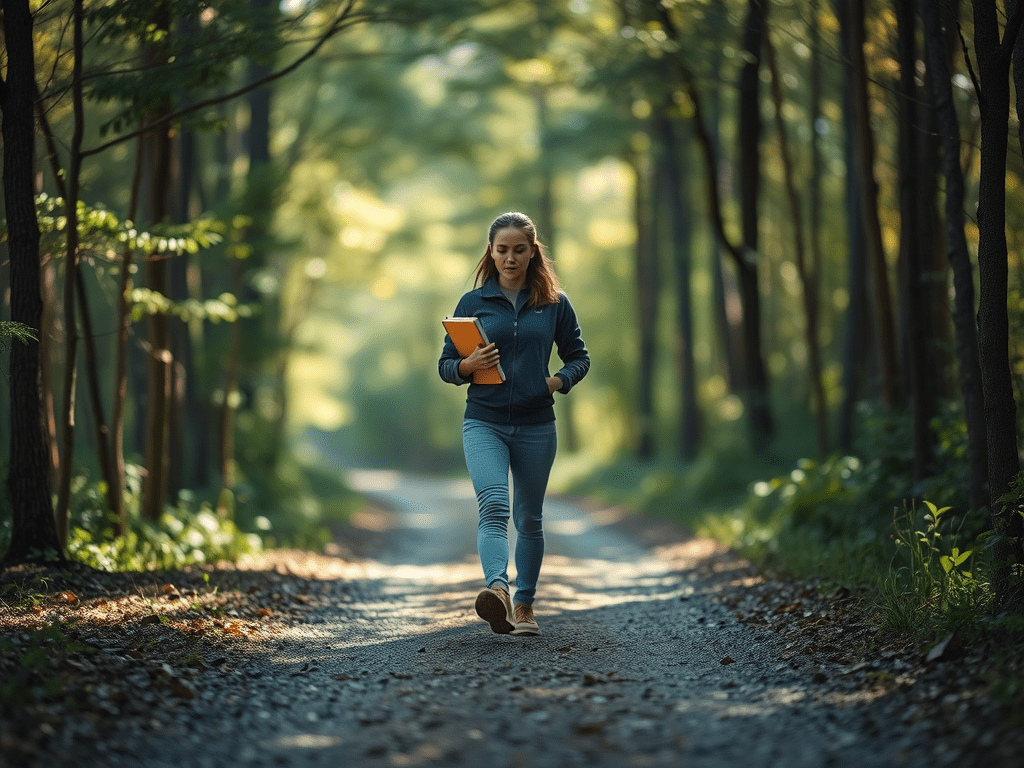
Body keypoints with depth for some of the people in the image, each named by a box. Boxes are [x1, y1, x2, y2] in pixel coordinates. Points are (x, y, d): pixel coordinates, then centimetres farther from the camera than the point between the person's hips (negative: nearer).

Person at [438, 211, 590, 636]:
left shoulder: (554, 303, 4)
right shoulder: (473, 302, 3)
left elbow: (579, 356, 12)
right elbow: (445, 366, 5)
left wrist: (560, 380, -7)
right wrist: (468, 365, -16)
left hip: (536, 425, 2)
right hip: (484, 422, -1)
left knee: (529, 518, 11)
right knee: (493, 506, -22)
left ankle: (524, 603, 25)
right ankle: (496, 589, -40)